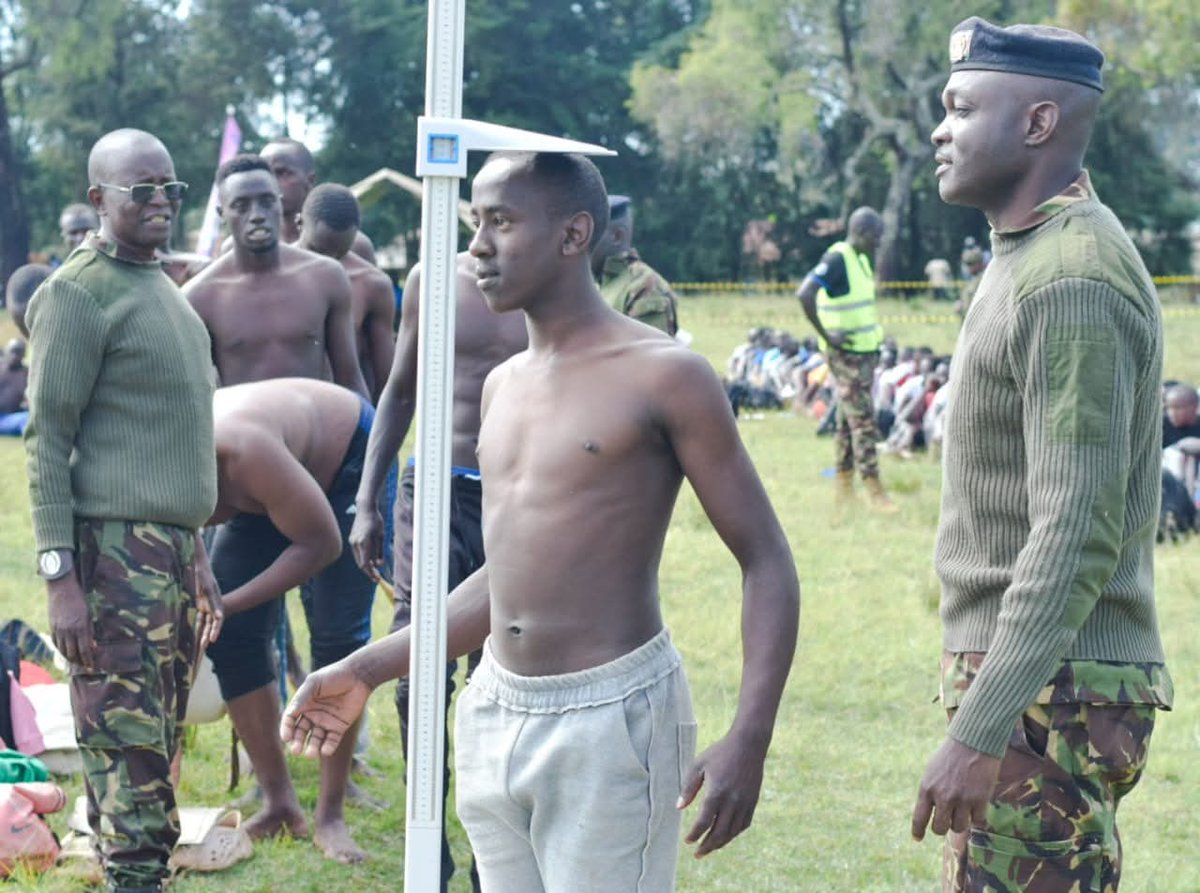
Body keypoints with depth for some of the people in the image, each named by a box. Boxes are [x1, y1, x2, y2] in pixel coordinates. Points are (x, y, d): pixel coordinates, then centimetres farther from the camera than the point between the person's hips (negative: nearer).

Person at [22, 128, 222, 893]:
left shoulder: (162, 286, 19)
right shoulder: (78, 293, -7)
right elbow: (47, 439, -10)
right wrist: (61, 574, -16)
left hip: (173, 549, 9)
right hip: (116, 551, -8)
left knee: (158, 749, 9)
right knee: (129, 755, -10)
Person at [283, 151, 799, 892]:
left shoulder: (663, 374, -10)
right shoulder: (503, 386, 12)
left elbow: (767, 563, -10)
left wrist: (749, 741, -22)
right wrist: (368, 669, 18)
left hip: (613, 718, -7)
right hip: (494, 718, 7)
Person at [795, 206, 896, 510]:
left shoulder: (861, 260, 13)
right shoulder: (836, 260, -16)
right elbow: (804, 295, -26)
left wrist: (874, 336, 16)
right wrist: (827, 336, -22)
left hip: (865, 351, 9)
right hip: (846, 353, -9)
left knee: (849, 420, 11)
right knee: (863, 420, -9)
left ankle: (844, 484, 16)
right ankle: (874, 490, -9)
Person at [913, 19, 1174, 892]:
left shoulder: (1072, 280, -18)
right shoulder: (1036, 259, 15)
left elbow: (1077, 537, -25)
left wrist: (977, 733, -28)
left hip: (1047, 696, -10)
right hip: (1033, 680, 10)